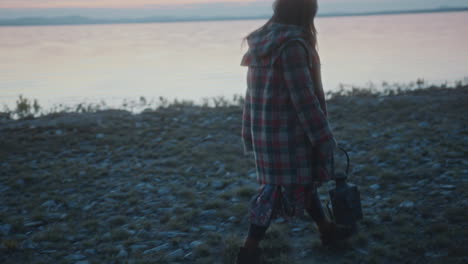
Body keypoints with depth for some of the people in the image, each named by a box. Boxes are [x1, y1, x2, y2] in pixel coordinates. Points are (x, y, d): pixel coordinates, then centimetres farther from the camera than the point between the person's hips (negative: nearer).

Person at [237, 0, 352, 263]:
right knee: (278, 187, 2)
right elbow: (304, 98, -20)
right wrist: (324, 138, -14)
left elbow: (253, 93, 12)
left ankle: (327, 229, 37)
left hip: (264, 131, 9)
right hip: (288, 133, -9)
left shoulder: (260, 44, 8)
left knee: (303, 179, 21)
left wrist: (252, 137, 17)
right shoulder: (292, 45, -19)